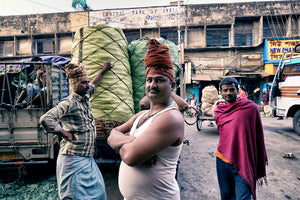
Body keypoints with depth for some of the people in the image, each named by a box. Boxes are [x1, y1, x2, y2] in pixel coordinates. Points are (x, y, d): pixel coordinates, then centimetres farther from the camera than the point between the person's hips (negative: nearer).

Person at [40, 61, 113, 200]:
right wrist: (65, 134, -18)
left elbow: (94, 84, 30)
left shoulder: (85, 97, 9)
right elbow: (45, 119, -28)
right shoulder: (69, 103, -15)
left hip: (87, 158, 8)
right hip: (73, 159, -8)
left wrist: (104, 70, 40)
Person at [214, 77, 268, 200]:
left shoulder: (251, 108, -9)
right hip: (222, 161, 4)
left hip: (243, 163, -4)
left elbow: (258, 137, -4)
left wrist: (261, 162, 0)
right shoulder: (218, 111, 3)